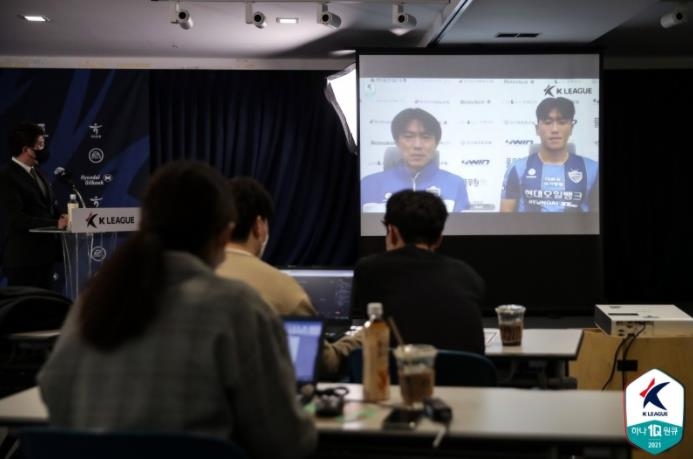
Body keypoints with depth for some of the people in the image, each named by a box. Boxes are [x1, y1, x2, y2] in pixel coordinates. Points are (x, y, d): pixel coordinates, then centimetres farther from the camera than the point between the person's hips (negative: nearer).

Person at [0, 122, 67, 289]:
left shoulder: (36, 173, 16)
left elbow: (49, 207, 17)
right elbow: (16, 218, -19)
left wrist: (62, 218, -6)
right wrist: (55, 224, -22)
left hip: (45, 252, 8)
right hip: (22, 256, -8)